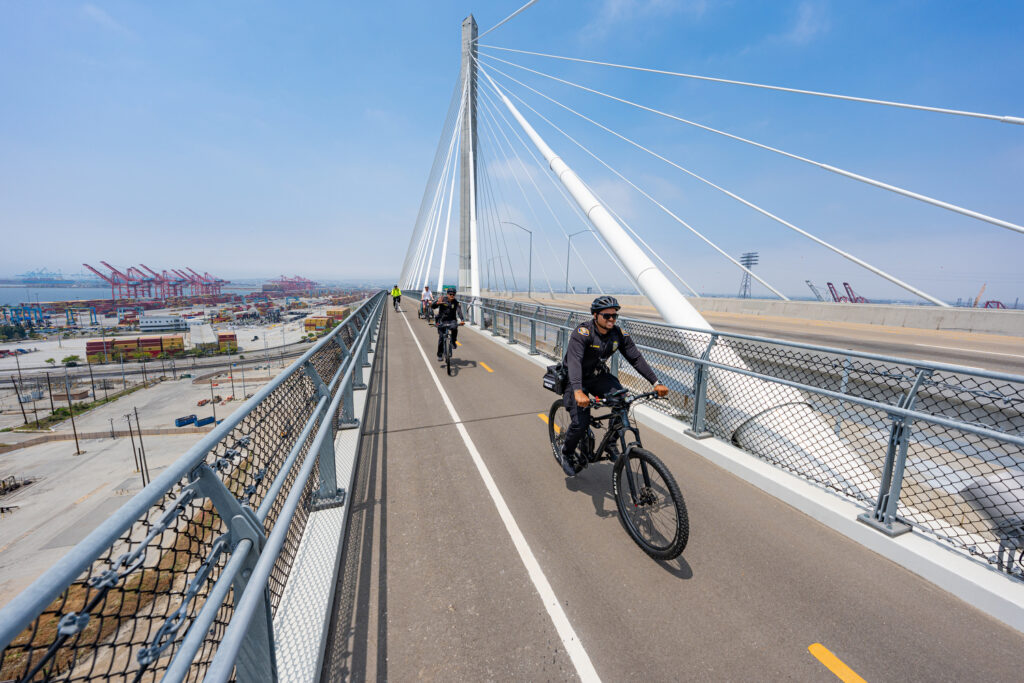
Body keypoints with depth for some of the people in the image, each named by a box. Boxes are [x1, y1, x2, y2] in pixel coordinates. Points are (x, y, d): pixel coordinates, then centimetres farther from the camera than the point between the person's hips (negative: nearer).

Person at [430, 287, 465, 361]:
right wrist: (437, 303, -30)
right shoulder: (442, 300, -5)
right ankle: (440, 355, 8)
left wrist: (462, 320, -36)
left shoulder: (456, 303, -4)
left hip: (451, 320, 0)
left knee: (454, 328, -33)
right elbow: (432, 307, -8)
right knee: (441, 337, -6)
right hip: (442, 321, 0)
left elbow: (459, 311, -18)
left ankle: (453, 342, -5)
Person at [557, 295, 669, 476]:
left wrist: (656, 383, -18)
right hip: (577, 379, -5)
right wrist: (578, 391, -54)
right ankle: (565, 454, 13)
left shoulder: (618, 334, -9)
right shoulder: (582, 332, -26)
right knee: (581, 423, -17)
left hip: (598, 375, 5)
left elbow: (636, 358, -8)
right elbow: (574, 361, -39)